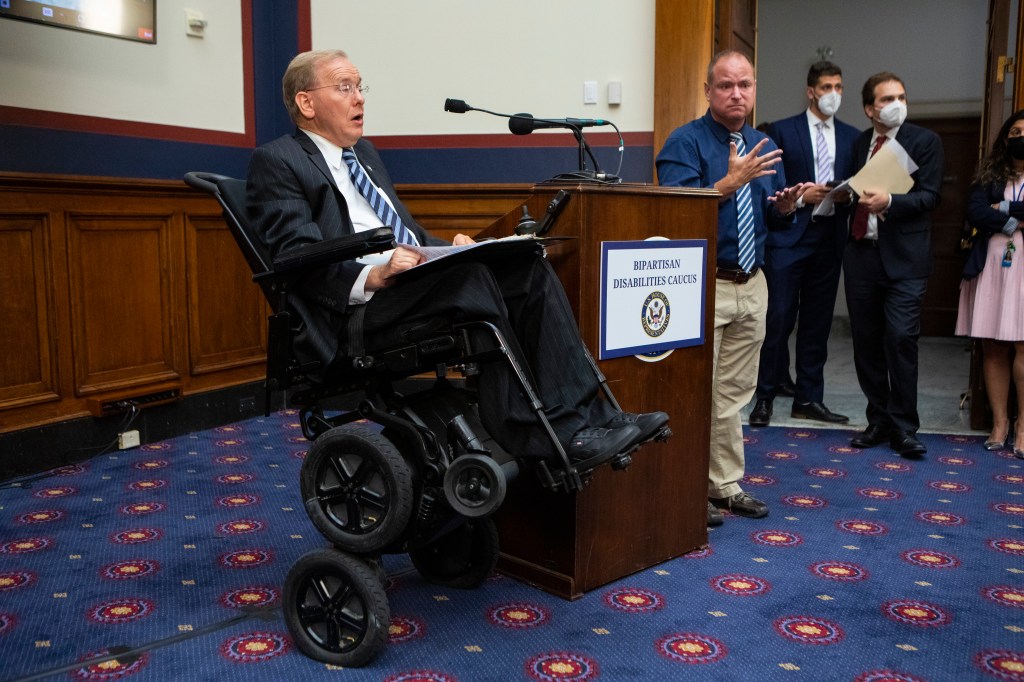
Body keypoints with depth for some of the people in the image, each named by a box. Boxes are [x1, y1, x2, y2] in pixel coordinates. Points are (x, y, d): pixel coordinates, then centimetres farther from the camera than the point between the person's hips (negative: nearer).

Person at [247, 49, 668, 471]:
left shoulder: (364, 152, 27)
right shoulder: (276, 162, 2)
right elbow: (299, 256, -11)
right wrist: (372, 276, -27)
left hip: (418, 286, 8)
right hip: (356, 312, -8)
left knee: (529, 269, -14)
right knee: (469, 276, -32)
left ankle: (583, 417, -22)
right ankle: (531, 436, -26)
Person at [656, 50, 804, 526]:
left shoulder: (764, 146, 14)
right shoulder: (685, 142, -6)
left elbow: (776, 219, 18)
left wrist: (786, 206, -4)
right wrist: (731, 182, -24)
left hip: (752, 286, 7)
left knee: (734, 394, 14)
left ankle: (726, 485, 25)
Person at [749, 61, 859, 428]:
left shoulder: (852, 136, 14)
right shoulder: (781, 131, 2)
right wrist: (801, 196, -15)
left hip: (829, 239, 4)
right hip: (787, 237, -4)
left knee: (817, 324, 8)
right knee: (778, 319, -4)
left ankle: (808, 400, 16)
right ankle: (765, 397, 6)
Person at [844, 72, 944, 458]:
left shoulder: (925, 141, 1)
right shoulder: (858, 144, 12)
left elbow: (928, 196, -8)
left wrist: (889, 201, -23)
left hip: (903, 257, -4)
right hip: (862, 253, 4)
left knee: (901, 339, -10)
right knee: (866, 342, 8)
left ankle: (903, 429, 1)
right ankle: (879, 421, 21)